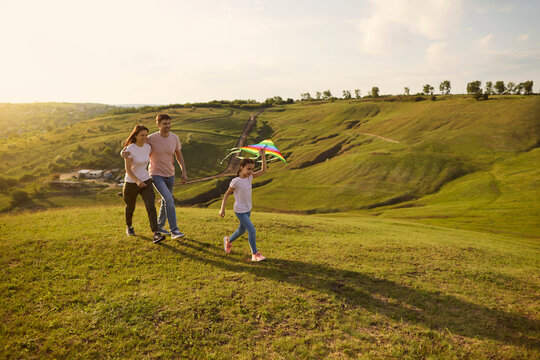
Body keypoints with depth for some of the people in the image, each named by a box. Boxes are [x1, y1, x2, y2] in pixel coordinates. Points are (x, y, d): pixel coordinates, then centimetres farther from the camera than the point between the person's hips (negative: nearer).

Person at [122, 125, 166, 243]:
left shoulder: (147, 147, -3)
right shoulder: (129, 150, -19)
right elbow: (128, 170, -22)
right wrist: (137, 181, -37)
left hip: (146, 181, 3)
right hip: (131, 183, -3)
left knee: (151, 207, -16)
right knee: (130, 208, 20)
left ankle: (156, 234, -23)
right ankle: (129, 226, 49)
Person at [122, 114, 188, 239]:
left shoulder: (174, 138, -5)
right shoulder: (151, 138, -17)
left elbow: (179, 156, 7)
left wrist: (184, 172, -3)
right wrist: (124, 152, -27)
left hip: (170, 175, 6)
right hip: (156, 175, -5)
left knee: (166, 201, 18)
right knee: (169, 199, -22)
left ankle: (159, 226, 39)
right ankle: (174, 231, -19)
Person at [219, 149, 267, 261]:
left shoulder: (250, 177, 0)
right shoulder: (236, 181, -18)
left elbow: (263, 171, 0)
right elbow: (227, 194, -10)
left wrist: (263, 156, -7)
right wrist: (222, 209, -12)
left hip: (248, 209, 8)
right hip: (240, 211, -8)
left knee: (242, 230, 22)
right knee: (252, 230, -14)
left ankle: (228, 240, 49)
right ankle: (255, 254, -3)